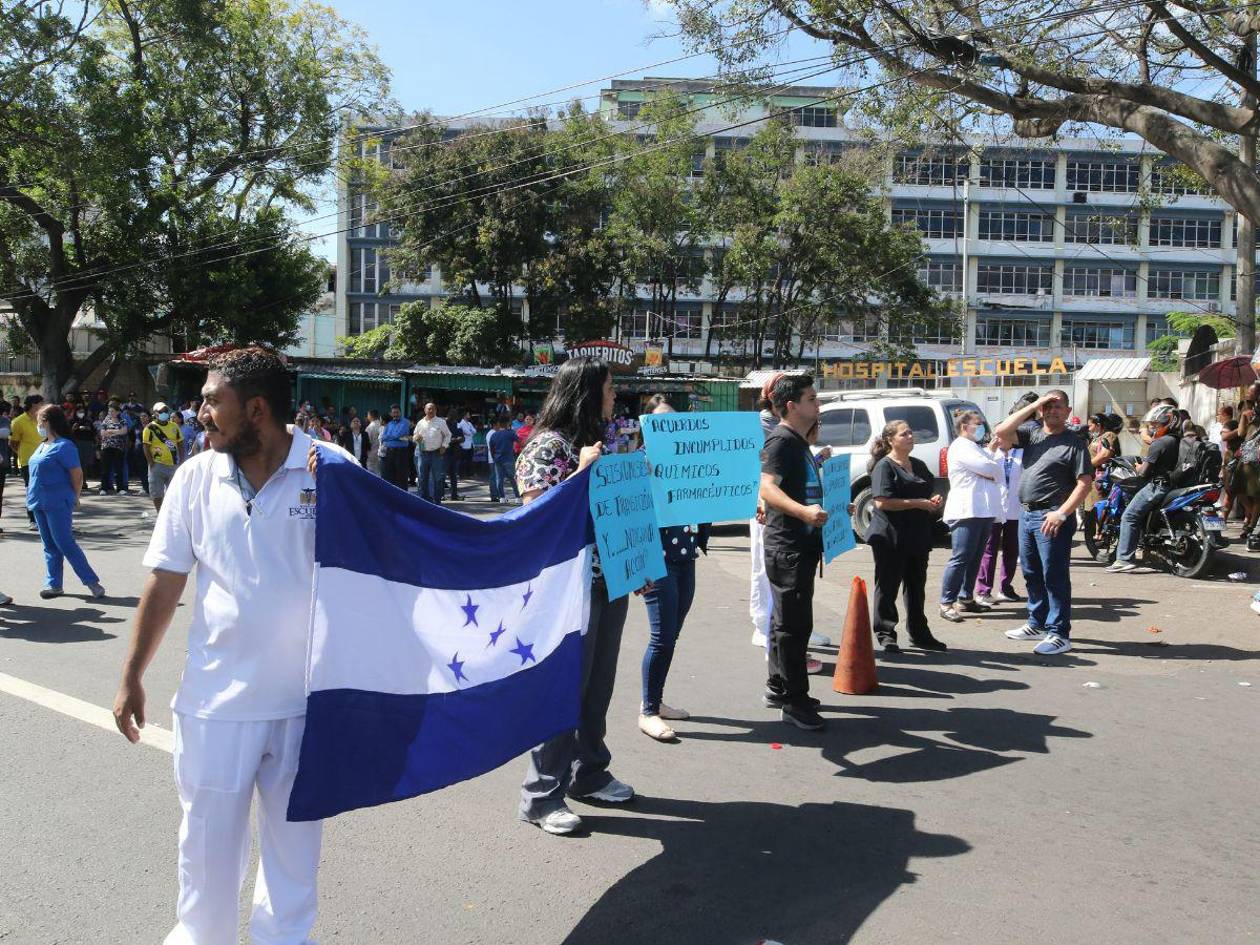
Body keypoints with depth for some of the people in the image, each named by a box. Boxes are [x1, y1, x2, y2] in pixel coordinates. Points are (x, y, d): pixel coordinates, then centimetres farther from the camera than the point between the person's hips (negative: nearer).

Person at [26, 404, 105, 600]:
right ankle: (53, 584, 17)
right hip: (40, 503, 8)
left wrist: (73, 498, -3)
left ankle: (92, 582, -3)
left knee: (65, 544, -8)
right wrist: (33, 495, 16)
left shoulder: (64, 446, -14)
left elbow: (77, 475, -13)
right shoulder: (43, 445, 12)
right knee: (50, 546, 11)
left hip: (57, 505, -8)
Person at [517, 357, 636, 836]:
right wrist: (581, 471, -24)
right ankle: (542, 795, 9)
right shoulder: (547, 445, -11)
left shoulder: (596, 443, 14)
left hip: (609, 582, 8)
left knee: (597, 684, 16)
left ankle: (588, 773, 31)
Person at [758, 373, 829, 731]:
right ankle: (794, 702, 2)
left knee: (789, 621, 18)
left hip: (801, 545, 11)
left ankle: (778, 688, 29)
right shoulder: (782, 440, -15)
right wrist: (803, 511, -44)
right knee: (794, 624, -5)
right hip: (787, 547, -11)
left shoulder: (798, 442, 17)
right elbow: (767, 489, -29)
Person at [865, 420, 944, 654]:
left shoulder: (919, 465, 15)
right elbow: (882, 502, -19)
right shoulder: (885, 466, -9)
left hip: (917, 537, 8)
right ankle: (886, 634, 9)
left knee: (916, 587, 14)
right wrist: (918, 503, -19)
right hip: (891, 538, -8)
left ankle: (919, 634, 24)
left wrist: (935, 501, 5)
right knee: (888, 588, 1)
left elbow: (928, 492, 29)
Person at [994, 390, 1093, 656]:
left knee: (1055, 577, -4)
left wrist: (1062, 513, -21)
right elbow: (1001, 432, -4)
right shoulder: (1032, 435, 10)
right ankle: (1037, 624, 30)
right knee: (1032, 574, 16)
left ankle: (1059, 634, 2)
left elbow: (1084, 482, -11)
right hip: (1026, 514, 7)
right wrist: (1033, 406, -5)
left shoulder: (1074, 443, -6)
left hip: (1051, 518, -7)